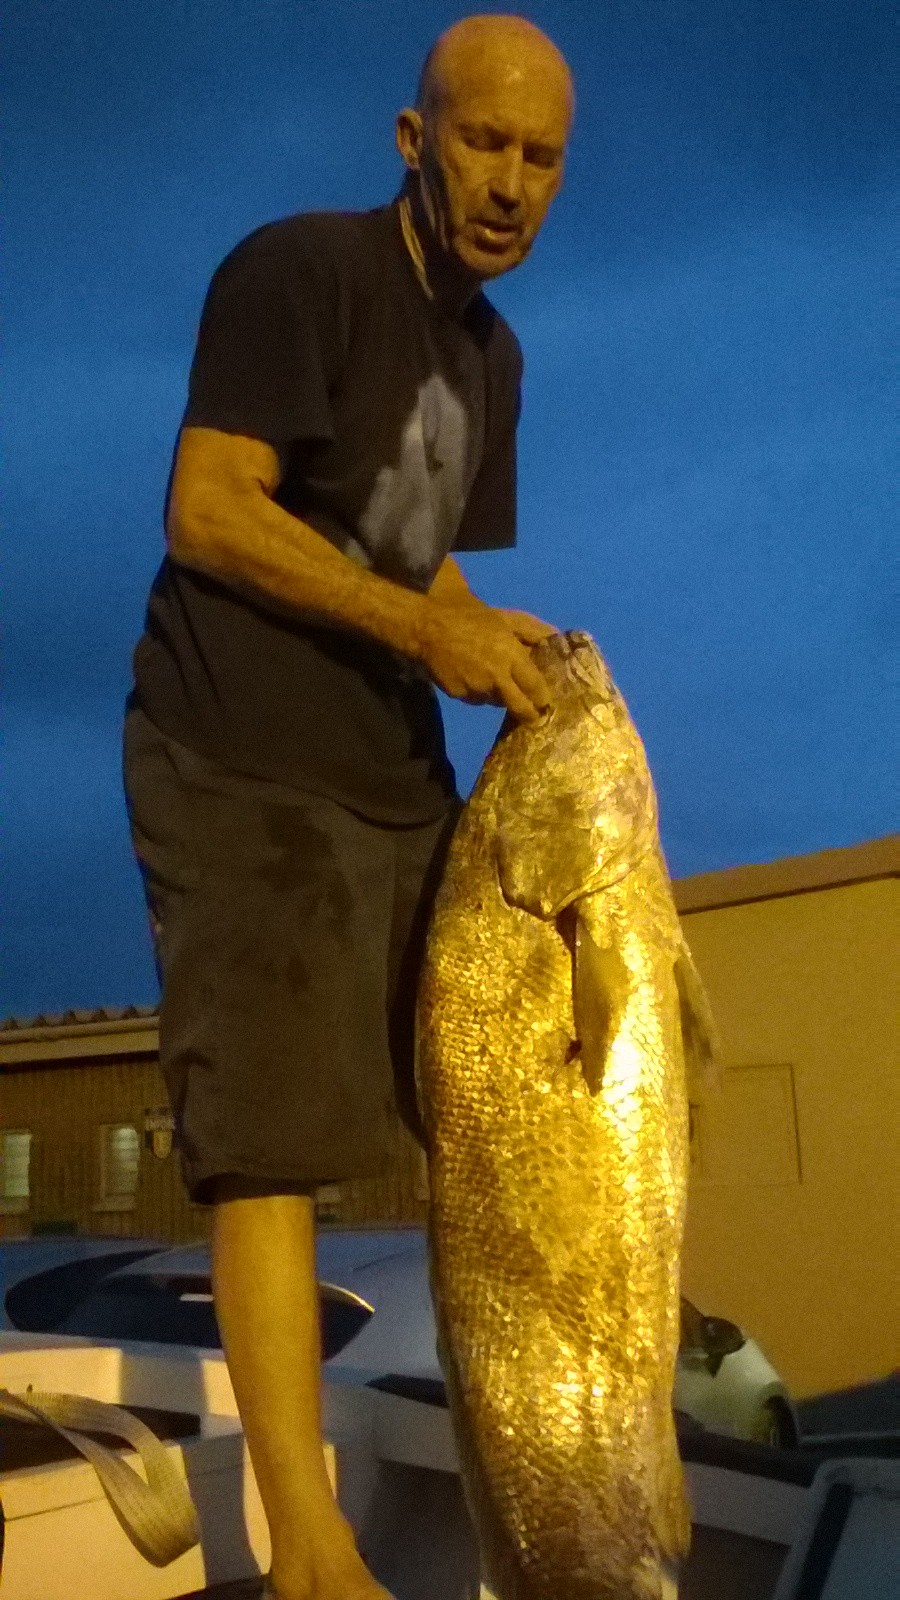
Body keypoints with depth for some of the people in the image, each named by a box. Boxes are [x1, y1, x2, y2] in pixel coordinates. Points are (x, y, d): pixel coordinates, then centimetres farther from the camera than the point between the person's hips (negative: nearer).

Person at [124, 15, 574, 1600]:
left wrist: (508, 640, -3)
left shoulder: (491, 353, 17)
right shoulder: (299, 267, -7)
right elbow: (206, 511, -15)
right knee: (273, 1142, -10)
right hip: (243, 768, -8)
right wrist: (429, 632, -20)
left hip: (396, 774, 8)